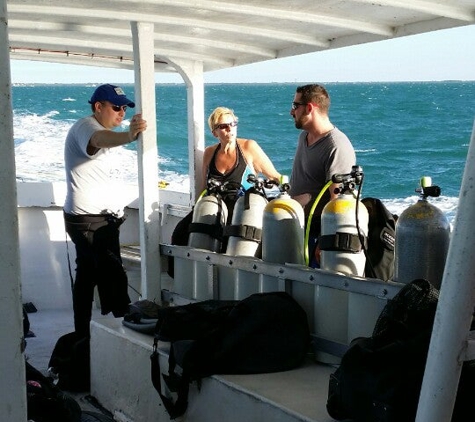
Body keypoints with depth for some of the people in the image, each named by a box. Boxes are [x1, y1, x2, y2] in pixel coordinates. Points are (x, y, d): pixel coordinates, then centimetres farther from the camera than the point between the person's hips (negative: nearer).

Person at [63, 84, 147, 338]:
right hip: (90, 220, -10)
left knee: (87, 276, 13)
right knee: (114, 277, -11)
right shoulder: (86, 126, -17)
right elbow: (100, 140, -42)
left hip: (95, 218, 10)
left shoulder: (96, 129, 18)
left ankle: (82, 336, 20)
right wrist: (129, 136, -63)